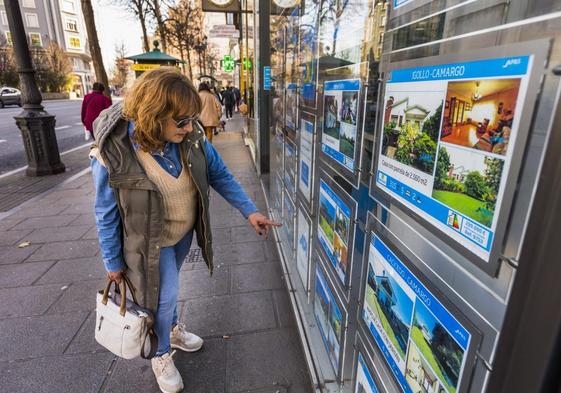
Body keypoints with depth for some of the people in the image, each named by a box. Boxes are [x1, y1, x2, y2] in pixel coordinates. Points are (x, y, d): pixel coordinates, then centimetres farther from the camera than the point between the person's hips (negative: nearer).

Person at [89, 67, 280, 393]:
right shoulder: (113, 154, -29)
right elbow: (107, 214, -16)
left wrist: (250, 211, -10)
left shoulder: (191, 137, -19)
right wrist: (113, 262, -5)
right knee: (164, 295, 6)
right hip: (151, 240, -4)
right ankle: (162, 356, 38)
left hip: (185, 231, 4)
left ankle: (174, 330, 55)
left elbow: (220, 175, -5)